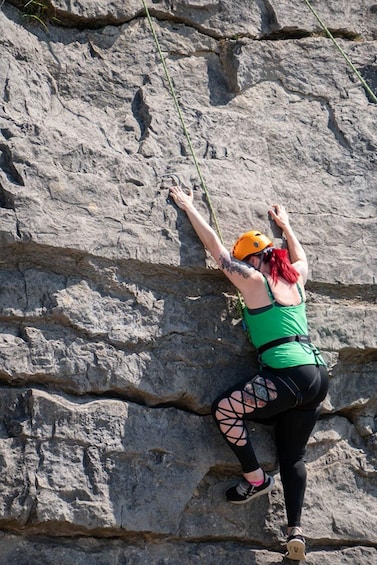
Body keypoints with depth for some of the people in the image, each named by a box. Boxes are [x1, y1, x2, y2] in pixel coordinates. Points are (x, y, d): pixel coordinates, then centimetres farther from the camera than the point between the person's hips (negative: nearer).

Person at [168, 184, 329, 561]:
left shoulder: (254, 281, -2)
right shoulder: (295, 279, 16)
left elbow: (216, 248, 7)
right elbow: (301, 257, 41)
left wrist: (188, 207, 17)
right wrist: (284, 225, 52)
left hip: (289, 375, -8)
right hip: (318, 378, 8)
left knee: (224, 409, 2)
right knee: (293, 455, 14)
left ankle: (256, 479, 8)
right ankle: (295, 532, 10)